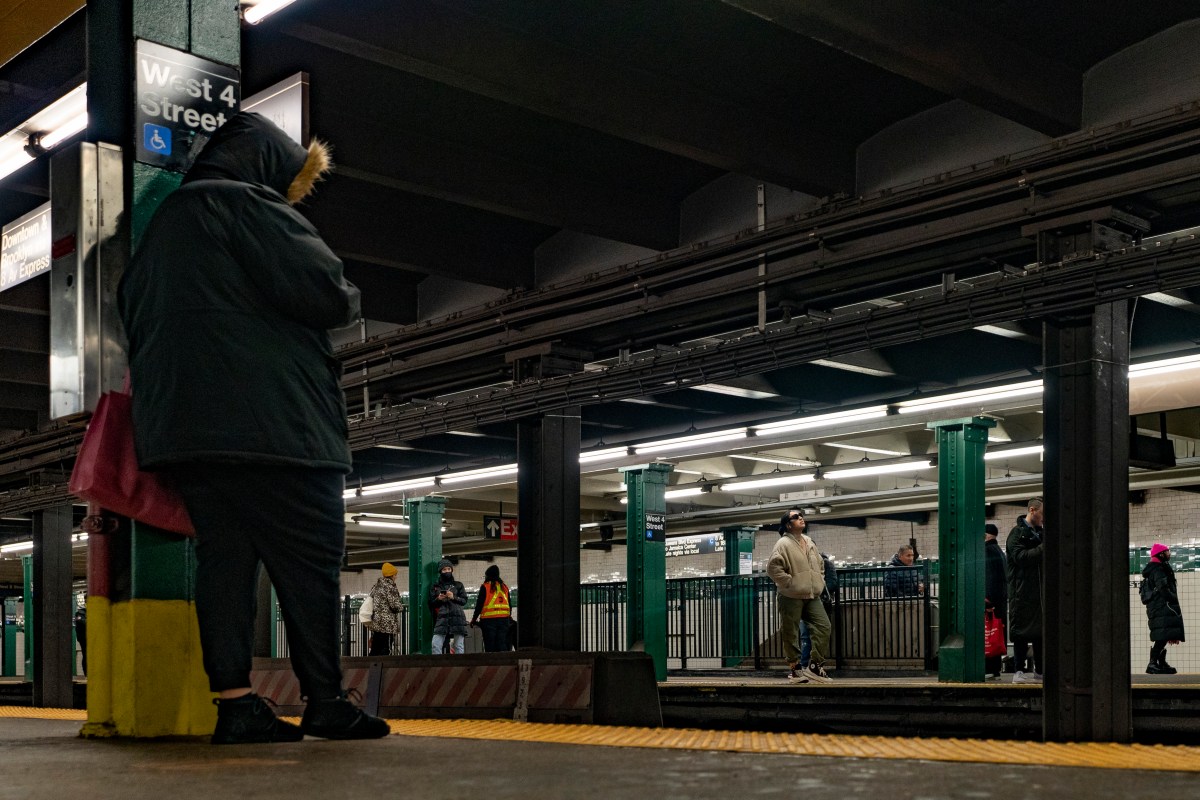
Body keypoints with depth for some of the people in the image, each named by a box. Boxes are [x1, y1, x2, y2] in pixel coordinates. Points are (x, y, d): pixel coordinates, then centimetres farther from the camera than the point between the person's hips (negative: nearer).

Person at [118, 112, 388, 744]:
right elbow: (323, 290, -14)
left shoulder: (163, 223, 24)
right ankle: (324, 702, 1)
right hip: (269, 423, -8)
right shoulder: (246, 204, -6)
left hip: (183, 425, 8)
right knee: (309, 559, -2)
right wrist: (348, 301, 7)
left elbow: (131, 308, 30)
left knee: (223, 555, 6)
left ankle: (234, 703, 2)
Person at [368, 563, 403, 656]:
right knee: (386, 650, -6)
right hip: (387, 624, -8)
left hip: (375, 622, 8)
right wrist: (401, 603, 6)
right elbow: (395, 606, -14)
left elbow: (370, 601, 18)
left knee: (375, 649, 11)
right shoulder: (390, 587, -12)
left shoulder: (375, 586, 13)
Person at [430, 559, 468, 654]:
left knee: (458, 646, -3)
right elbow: (431, 603, 13)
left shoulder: (458, 585, 17)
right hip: (442, 618, 0)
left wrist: (454, 597, -8)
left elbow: (464, 600, 8)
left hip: (457, 617, 0)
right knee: (436, 645, -13)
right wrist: (438, 599, -7)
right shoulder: (435, 587, 18)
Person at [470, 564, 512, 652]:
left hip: (489, 619, -4)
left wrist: (474, 619, 5)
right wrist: (509, 617, 28)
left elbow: (479, 605, -3)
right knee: (502, 644, 4)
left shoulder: (485, 587, -2)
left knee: (490, 647, -2)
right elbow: (509, 605, 15)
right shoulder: (504, 586, 13)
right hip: (504, 618, 4)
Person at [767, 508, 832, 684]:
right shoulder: (783, 544, -10)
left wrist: (820, 583, 16)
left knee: (823, 627, -2)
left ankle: (815, 665, 6)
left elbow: (820, 564, 28)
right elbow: (773, 567, -20)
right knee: (791, 633, 0)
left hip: (812, 596, 7)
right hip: (791, 597, -7)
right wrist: (789, 583, -17)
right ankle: (795, 668, 11)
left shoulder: (809, 542, 14)